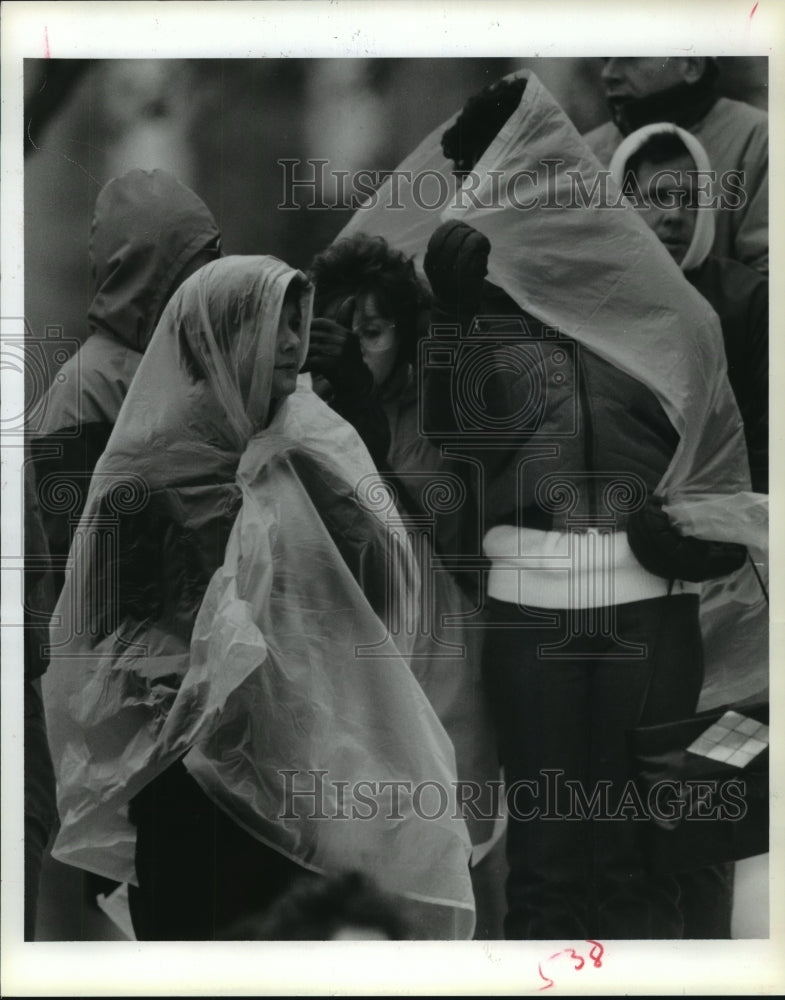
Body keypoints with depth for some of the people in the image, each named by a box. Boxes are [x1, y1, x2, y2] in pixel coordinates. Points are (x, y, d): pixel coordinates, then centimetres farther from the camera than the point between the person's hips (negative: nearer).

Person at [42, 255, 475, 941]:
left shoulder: (314, 450, 7)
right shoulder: (149, 467, -5)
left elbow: (389, 578, 1)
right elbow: (102, 628, -3)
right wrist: (205, 669, -17)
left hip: (308, 753, 4)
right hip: (192, 763, -3)